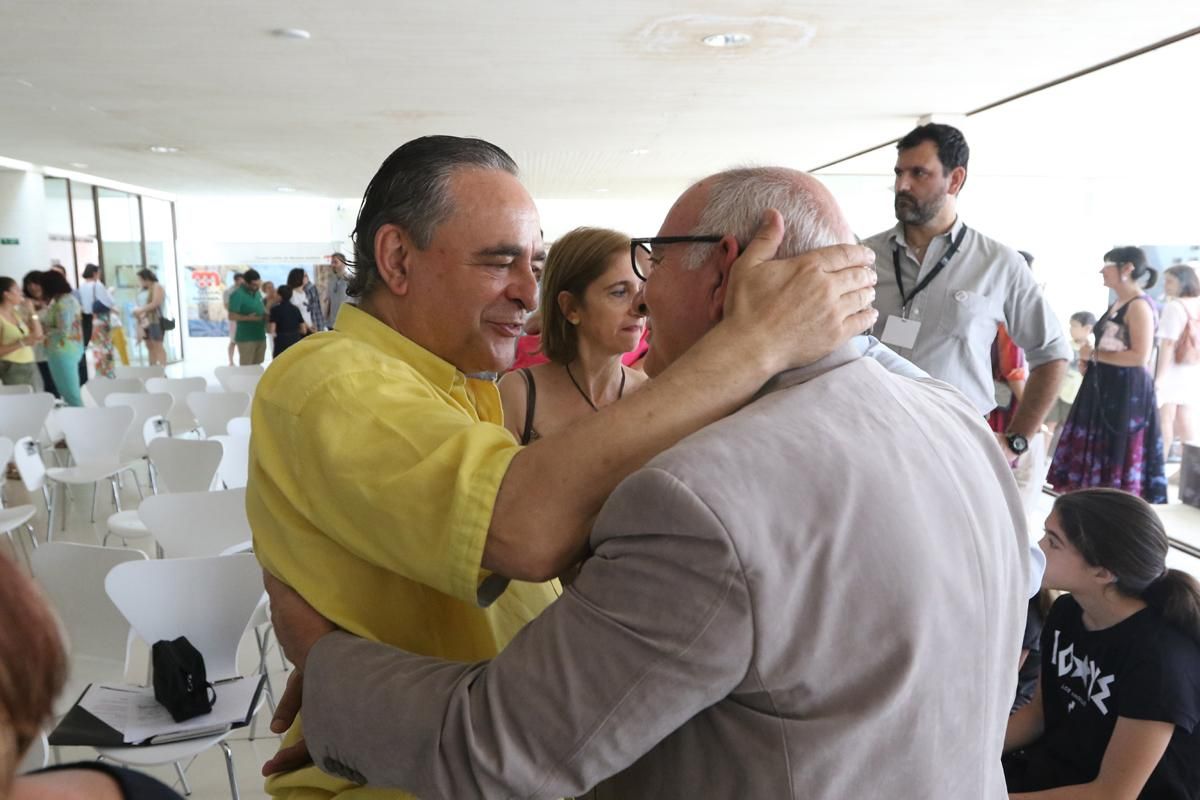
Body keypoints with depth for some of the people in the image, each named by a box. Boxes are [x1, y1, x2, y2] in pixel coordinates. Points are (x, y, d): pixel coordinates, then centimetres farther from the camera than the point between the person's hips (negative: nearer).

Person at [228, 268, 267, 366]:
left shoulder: (257, 292, 10)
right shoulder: (238, 295, -13)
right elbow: (232, 316, -18)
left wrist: (266, 315, 0)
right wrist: (248, 318, -30)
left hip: (261, 336, 8)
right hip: (246, 338, -7)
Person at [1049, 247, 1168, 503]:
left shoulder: (1139, 305, -13)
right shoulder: (1116, 306, 15)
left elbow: (1140, 357, -22)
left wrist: (1094, 354, -14)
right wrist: (1089, 362, 10)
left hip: (1126, 392, -9)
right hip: (1104, 388, 9)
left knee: (1117, 453, -3)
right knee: (1097, 450, 10)